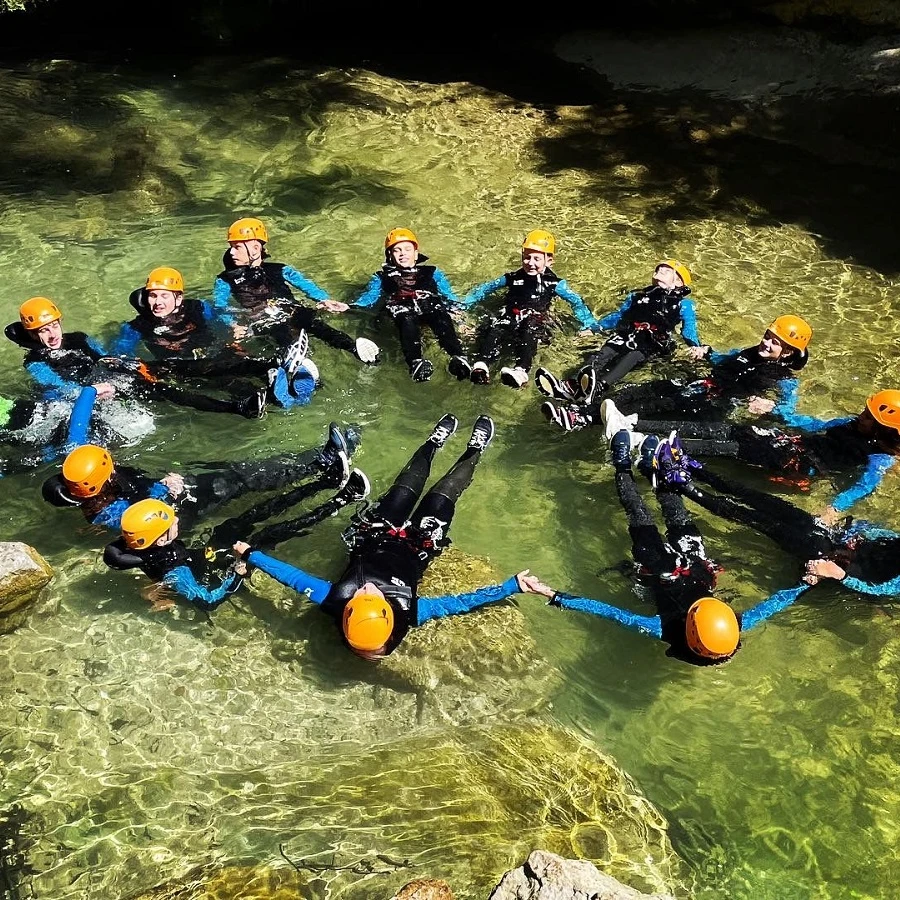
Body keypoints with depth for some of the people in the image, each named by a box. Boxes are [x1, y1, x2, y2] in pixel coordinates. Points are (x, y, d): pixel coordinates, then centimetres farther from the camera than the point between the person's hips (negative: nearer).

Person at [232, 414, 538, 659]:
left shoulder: (334, 603, -39)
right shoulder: (408, 613, -43)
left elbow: (293, 576, -28)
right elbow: (463, 602, -40)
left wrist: (250, 554, -19)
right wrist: (515, 585, -42)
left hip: (371, 542, 2)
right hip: (412, 550, -2)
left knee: (407, 486, 16)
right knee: (443, 495, 10)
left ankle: (435, 442, 46)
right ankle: (474, 451, 39)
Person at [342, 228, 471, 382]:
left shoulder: (432, 273, 36)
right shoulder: (383, 277, 35)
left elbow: (450, 297, 24)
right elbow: (369, 297, 18)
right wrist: (347, 307, -3)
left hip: (432, 307, 1)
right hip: (401, 309, -1)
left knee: (442, 319, -36)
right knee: (407, 320, -39)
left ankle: (458, 358, -60)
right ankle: (416, 362, -63)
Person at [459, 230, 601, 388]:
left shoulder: (554, 283, 10)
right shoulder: (512, 278, 16)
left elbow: (576, 302, 7)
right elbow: (484, 289, 21)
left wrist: (590, 325, -5)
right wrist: (461, 306, 17)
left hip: (536, 323, -2)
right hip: (510, 320, 2)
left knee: (530, 328, -38)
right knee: (494, 325, -31)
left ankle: (521, 370, -61)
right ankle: (480, 365, -52)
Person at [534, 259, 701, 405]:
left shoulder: (682, 304, 19)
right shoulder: (638, 296, 31)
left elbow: (689, 329, 9)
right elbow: (617, 316, 34)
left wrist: (695, 346, -12)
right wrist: (592, 329, 26)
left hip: (652, 345, -4)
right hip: (626, 336, 4)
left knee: (630, 358, -38)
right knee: (602, 356, -28)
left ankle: (597, 389, -66)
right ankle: (571, 386, -55)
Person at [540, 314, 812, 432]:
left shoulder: (785, 380, 1)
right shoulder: (750, 353, 23)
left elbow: (790, 408, -12)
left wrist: (771, 406, -31)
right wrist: (706, 352, 18)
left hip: (710, 408, -7)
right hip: (696, 385, 7)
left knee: (658, 405, -28)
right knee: (645, 389, -15)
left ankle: (584, 419, -42)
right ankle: (577, 399, -26)